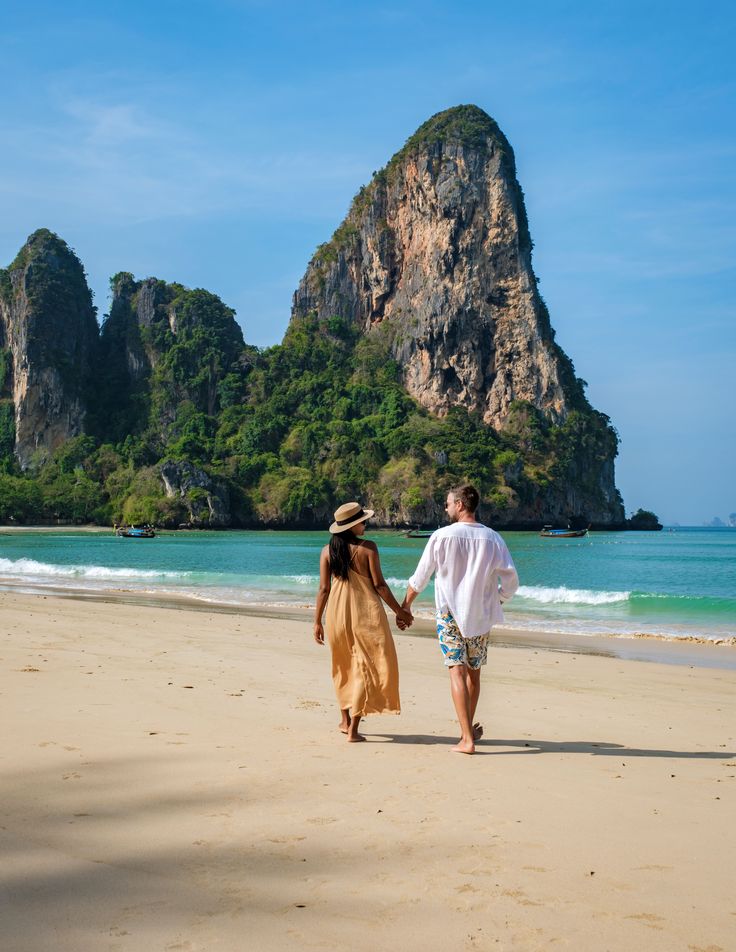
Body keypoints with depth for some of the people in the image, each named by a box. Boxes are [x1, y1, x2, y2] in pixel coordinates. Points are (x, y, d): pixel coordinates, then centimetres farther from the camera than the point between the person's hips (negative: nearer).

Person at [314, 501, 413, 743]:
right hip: (366, 612, -4)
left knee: (344, 666, 22)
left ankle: (345, 719, 31)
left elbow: (324, 589, 0)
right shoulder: (368, 548, -9)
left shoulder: (327, 551, 0)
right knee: (366, 667, 3)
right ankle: (353, 728, 0)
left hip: (337, 613, 4)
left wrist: (317, 621, 7)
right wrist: (400, 611, 0)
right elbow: (379, 584, -9)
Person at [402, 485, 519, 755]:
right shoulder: (492, 538, -2)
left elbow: (420, 577, -1)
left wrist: (405, 606, 13)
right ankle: (468, 730, 31)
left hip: (449, 613, -3)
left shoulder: (441, 536, -8)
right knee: (474, 673, 16)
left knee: (457, 671, -4)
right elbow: (511, 581, -2)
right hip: (481, 615, 3)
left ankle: (467, 738, -10)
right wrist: (495, 602, 17)